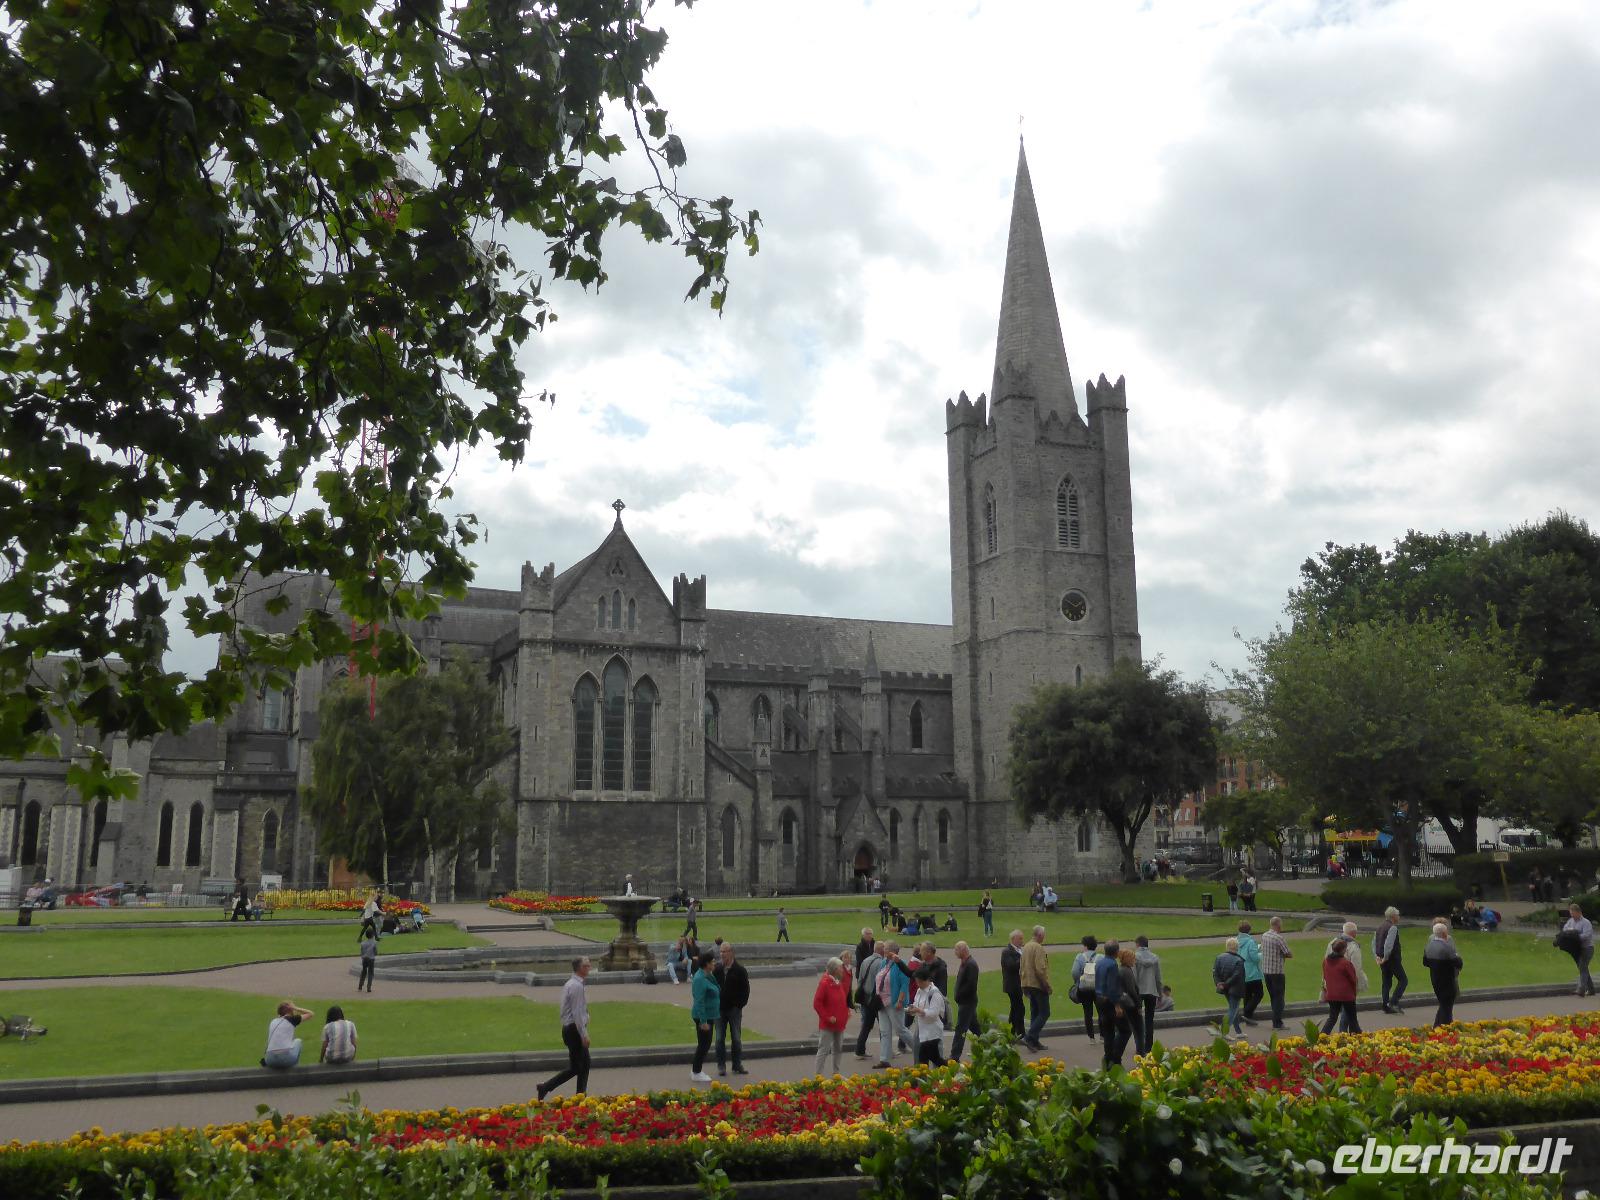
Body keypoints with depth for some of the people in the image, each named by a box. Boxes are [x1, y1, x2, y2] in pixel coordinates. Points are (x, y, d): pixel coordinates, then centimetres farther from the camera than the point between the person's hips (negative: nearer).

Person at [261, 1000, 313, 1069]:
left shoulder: (273, 1022, 19)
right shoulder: (291, 1019, 6)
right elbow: (310, 1013, 18)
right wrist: (295, 1008, 19)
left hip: (271, 1061, 5)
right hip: (287, 1059, -5)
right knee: (298, 1041, 27)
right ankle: (295, 1067, 23)